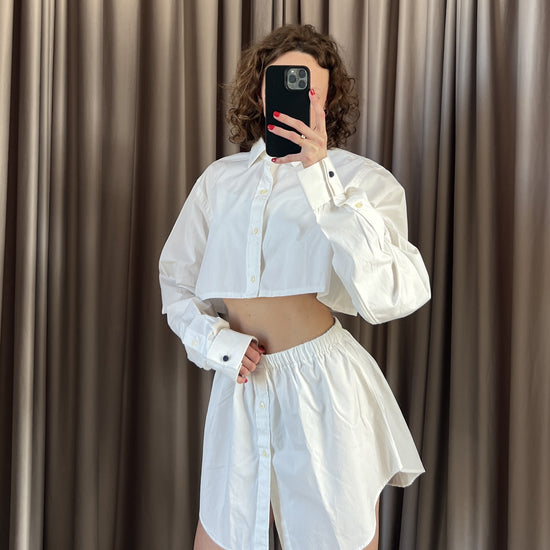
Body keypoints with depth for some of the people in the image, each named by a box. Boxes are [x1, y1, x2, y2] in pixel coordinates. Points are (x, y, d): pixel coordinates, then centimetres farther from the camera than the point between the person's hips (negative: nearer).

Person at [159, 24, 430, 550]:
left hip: (326, 392, -3)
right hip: (239, 390, 4)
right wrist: (214, 340, -4)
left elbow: (388, 297, -21)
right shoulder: (220, 178, 7)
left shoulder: (360, 178, -4)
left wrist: (320, 176, -25)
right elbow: (176, 281, 15)